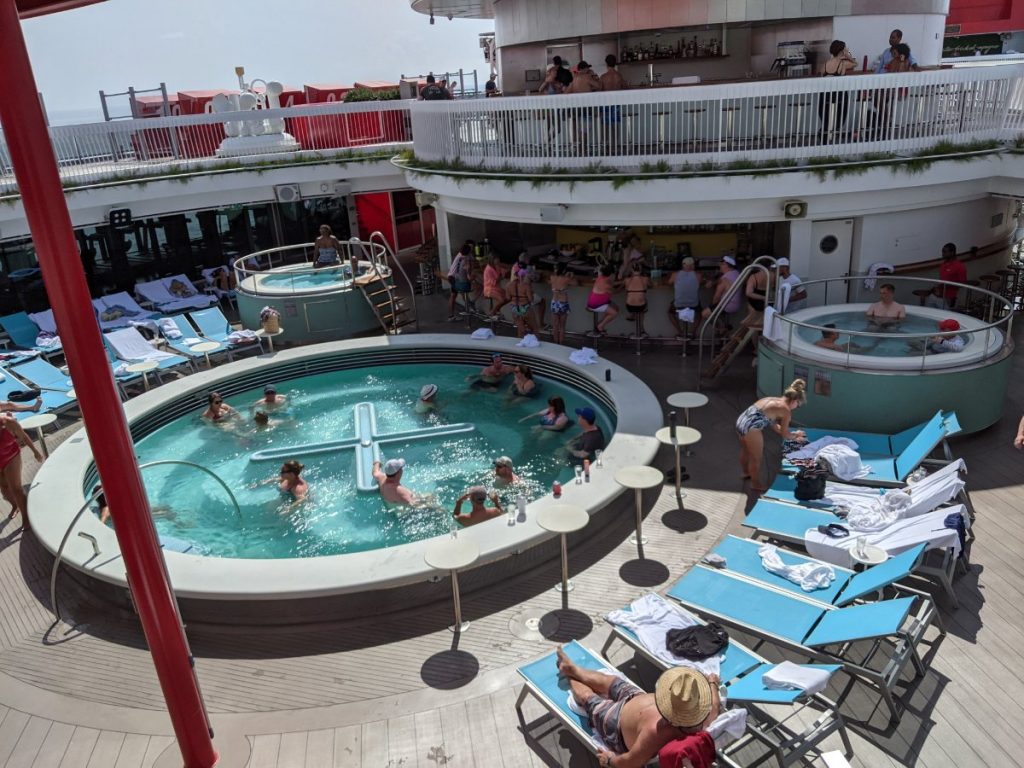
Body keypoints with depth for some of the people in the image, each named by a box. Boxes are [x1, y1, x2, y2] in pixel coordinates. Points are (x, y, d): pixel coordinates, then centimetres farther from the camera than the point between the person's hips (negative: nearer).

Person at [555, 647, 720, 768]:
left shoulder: (656, 731, -49)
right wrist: (713, 684, 13)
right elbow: (714, 706, -6)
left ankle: (569, 675, 53)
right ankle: (571, 668, 53)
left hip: (619, 726, -5)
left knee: (586, 695, 18)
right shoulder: (704, 717, -32)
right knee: (609, 679, 24)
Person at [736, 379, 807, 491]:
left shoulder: (773, 400, 18)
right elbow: (785, 435, 4)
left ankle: (746, 473, 53)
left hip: (740, 421, 9)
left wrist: (792, 435, 32)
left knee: (745, 451, 31)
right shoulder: (786, 410, -5)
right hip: (751, 428, -9)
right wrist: (796, 434, 24)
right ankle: (756, 484, 28)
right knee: (756, 458, 12)